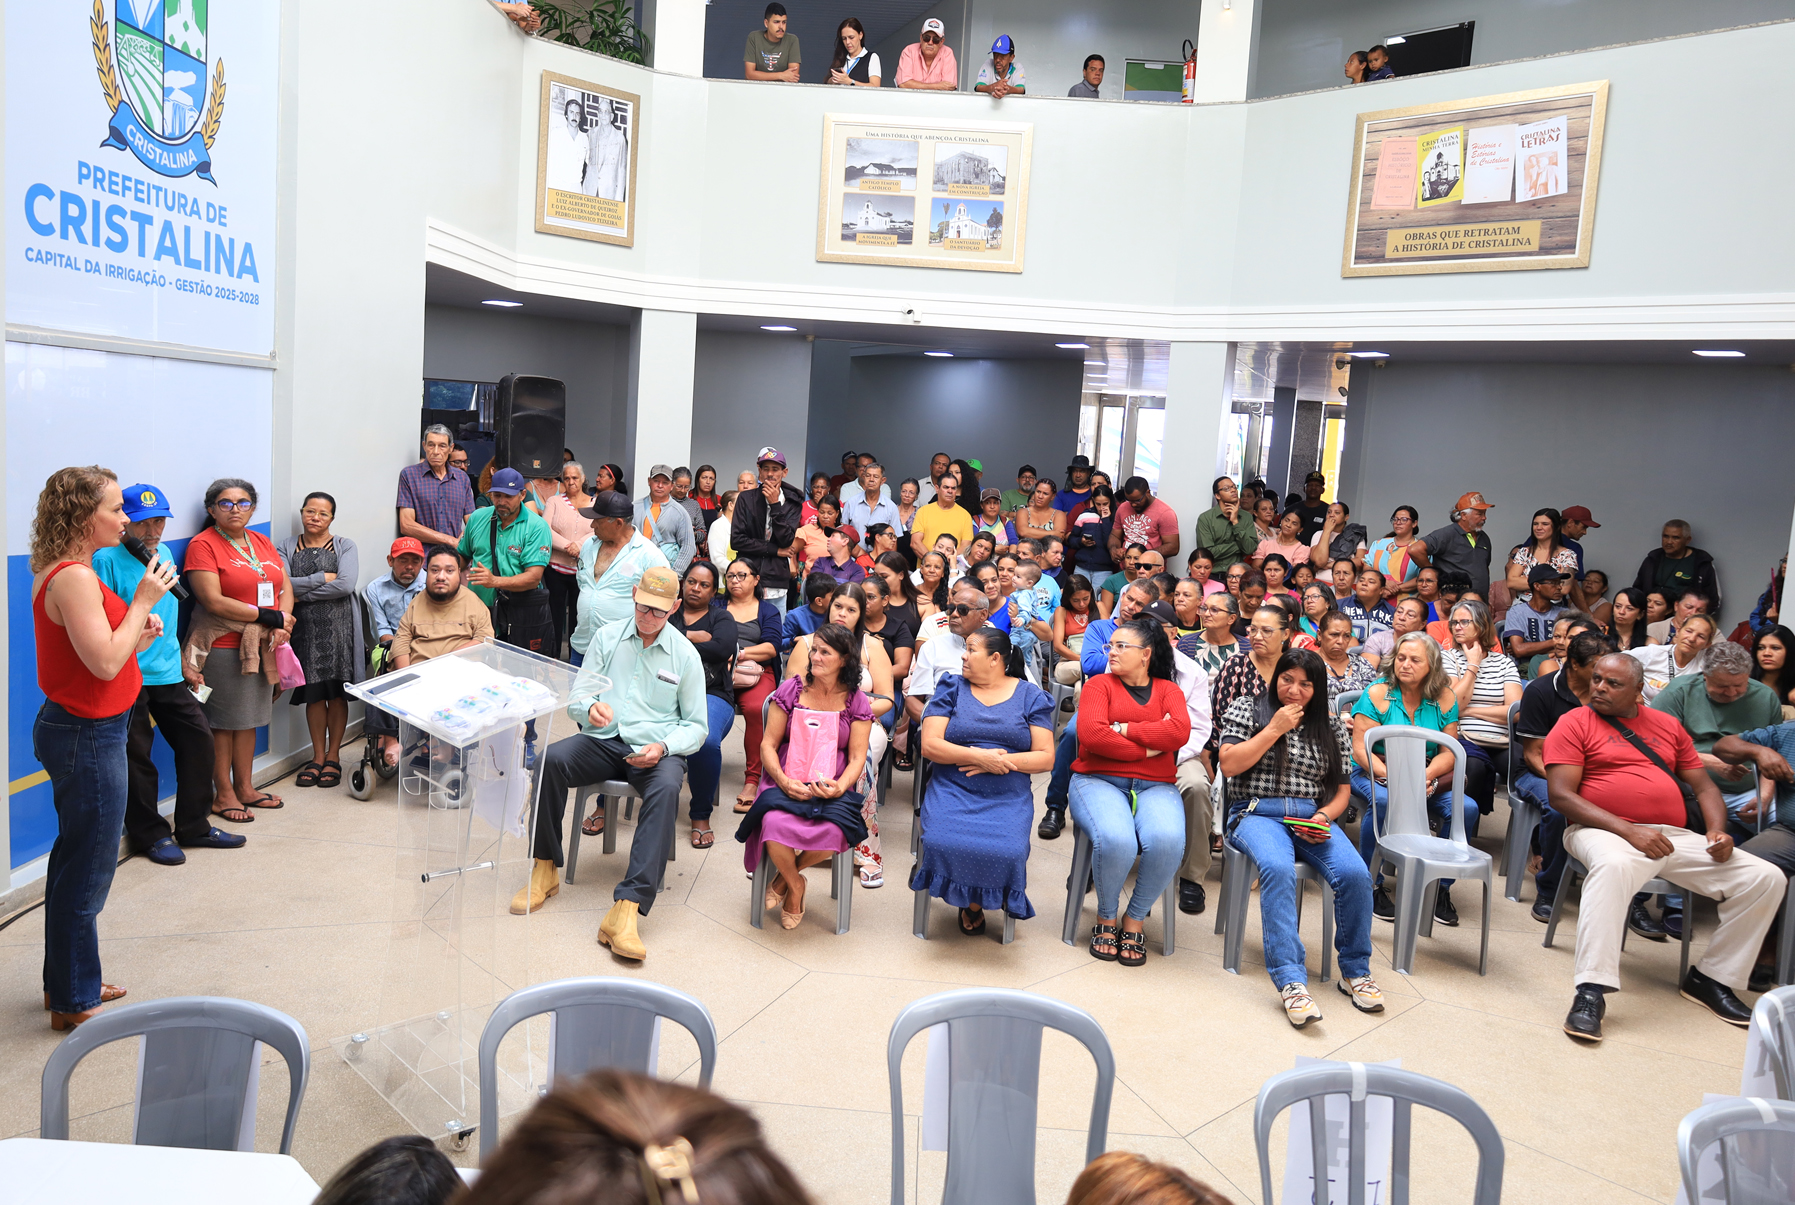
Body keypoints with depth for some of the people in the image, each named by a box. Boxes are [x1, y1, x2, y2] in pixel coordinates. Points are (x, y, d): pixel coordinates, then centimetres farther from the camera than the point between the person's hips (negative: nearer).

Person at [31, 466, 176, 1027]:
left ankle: (67, 983, 35)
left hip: (78, 730, 11)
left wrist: (138, 633, 1)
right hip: (89, 738, -11)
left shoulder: (62, 572, 10)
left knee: (74, 862, 20)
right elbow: (105, 664, -26)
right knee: (86, 872, 2)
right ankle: (74, 1003, 15)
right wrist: (143, 603, -18)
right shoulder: (73, 578, -21)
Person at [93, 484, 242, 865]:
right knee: (136, 756, 2)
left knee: (198, 739, 9)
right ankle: (150, 834, 18)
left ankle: (194, 826, 23)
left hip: (168, 674, 7)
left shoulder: (165, 555, 11)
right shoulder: (107, 559, -10)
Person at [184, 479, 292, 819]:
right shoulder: (203, 545, -8)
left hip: (261, 647, 6)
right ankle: (223, 794, 12)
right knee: (223, 721, 2)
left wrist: (282, 625, -8)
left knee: (249, 718, 13)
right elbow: (214, 602, -17)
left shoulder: (262, 542, 13)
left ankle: (245, 787, 24)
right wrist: (269, 616, -16)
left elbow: (285, 587, 11)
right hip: (224, 647, -6)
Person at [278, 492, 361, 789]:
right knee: (314, 692, 3)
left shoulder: (344, 546, 3)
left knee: (337, 692, 1)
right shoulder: (287, 547, 10)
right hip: (304, 627, 2)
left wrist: (302, 594, -8)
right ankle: (318, 756, 15)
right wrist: (322, 578, -9)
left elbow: (346, 585, -12)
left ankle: (333, 756, 11)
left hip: (338, 625, -2)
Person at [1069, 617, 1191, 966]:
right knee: (1116, 840, -33)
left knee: (1168, 842, -31)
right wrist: (1147, 748, -7)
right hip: (1099, 781, -2)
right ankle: (1105, 917, -3)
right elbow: (1091, 734, -9)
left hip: (1155, 788, 2)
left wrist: (1124, 729, -9)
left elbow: (1179, 732, -7)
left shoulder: (1168, 690, 15)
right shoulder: (1100, 684, 9)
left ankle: (1135, 920, -5)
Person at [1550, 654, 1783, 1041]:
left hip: (1674, 837, 6)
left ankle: (1710, 978, 7)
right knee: (1614, 865, -41)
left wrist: (1718, 831, -1)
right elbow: (1560, 795, -9)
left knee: (1766, 877, -5)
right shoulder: (1575, 723, 1)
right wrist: (1628, 831, -18)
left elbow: (1704, 786, 20)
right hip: (1606, 832, -6)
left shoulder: (1667, 726, 19)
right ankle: (1591, 992, -40)